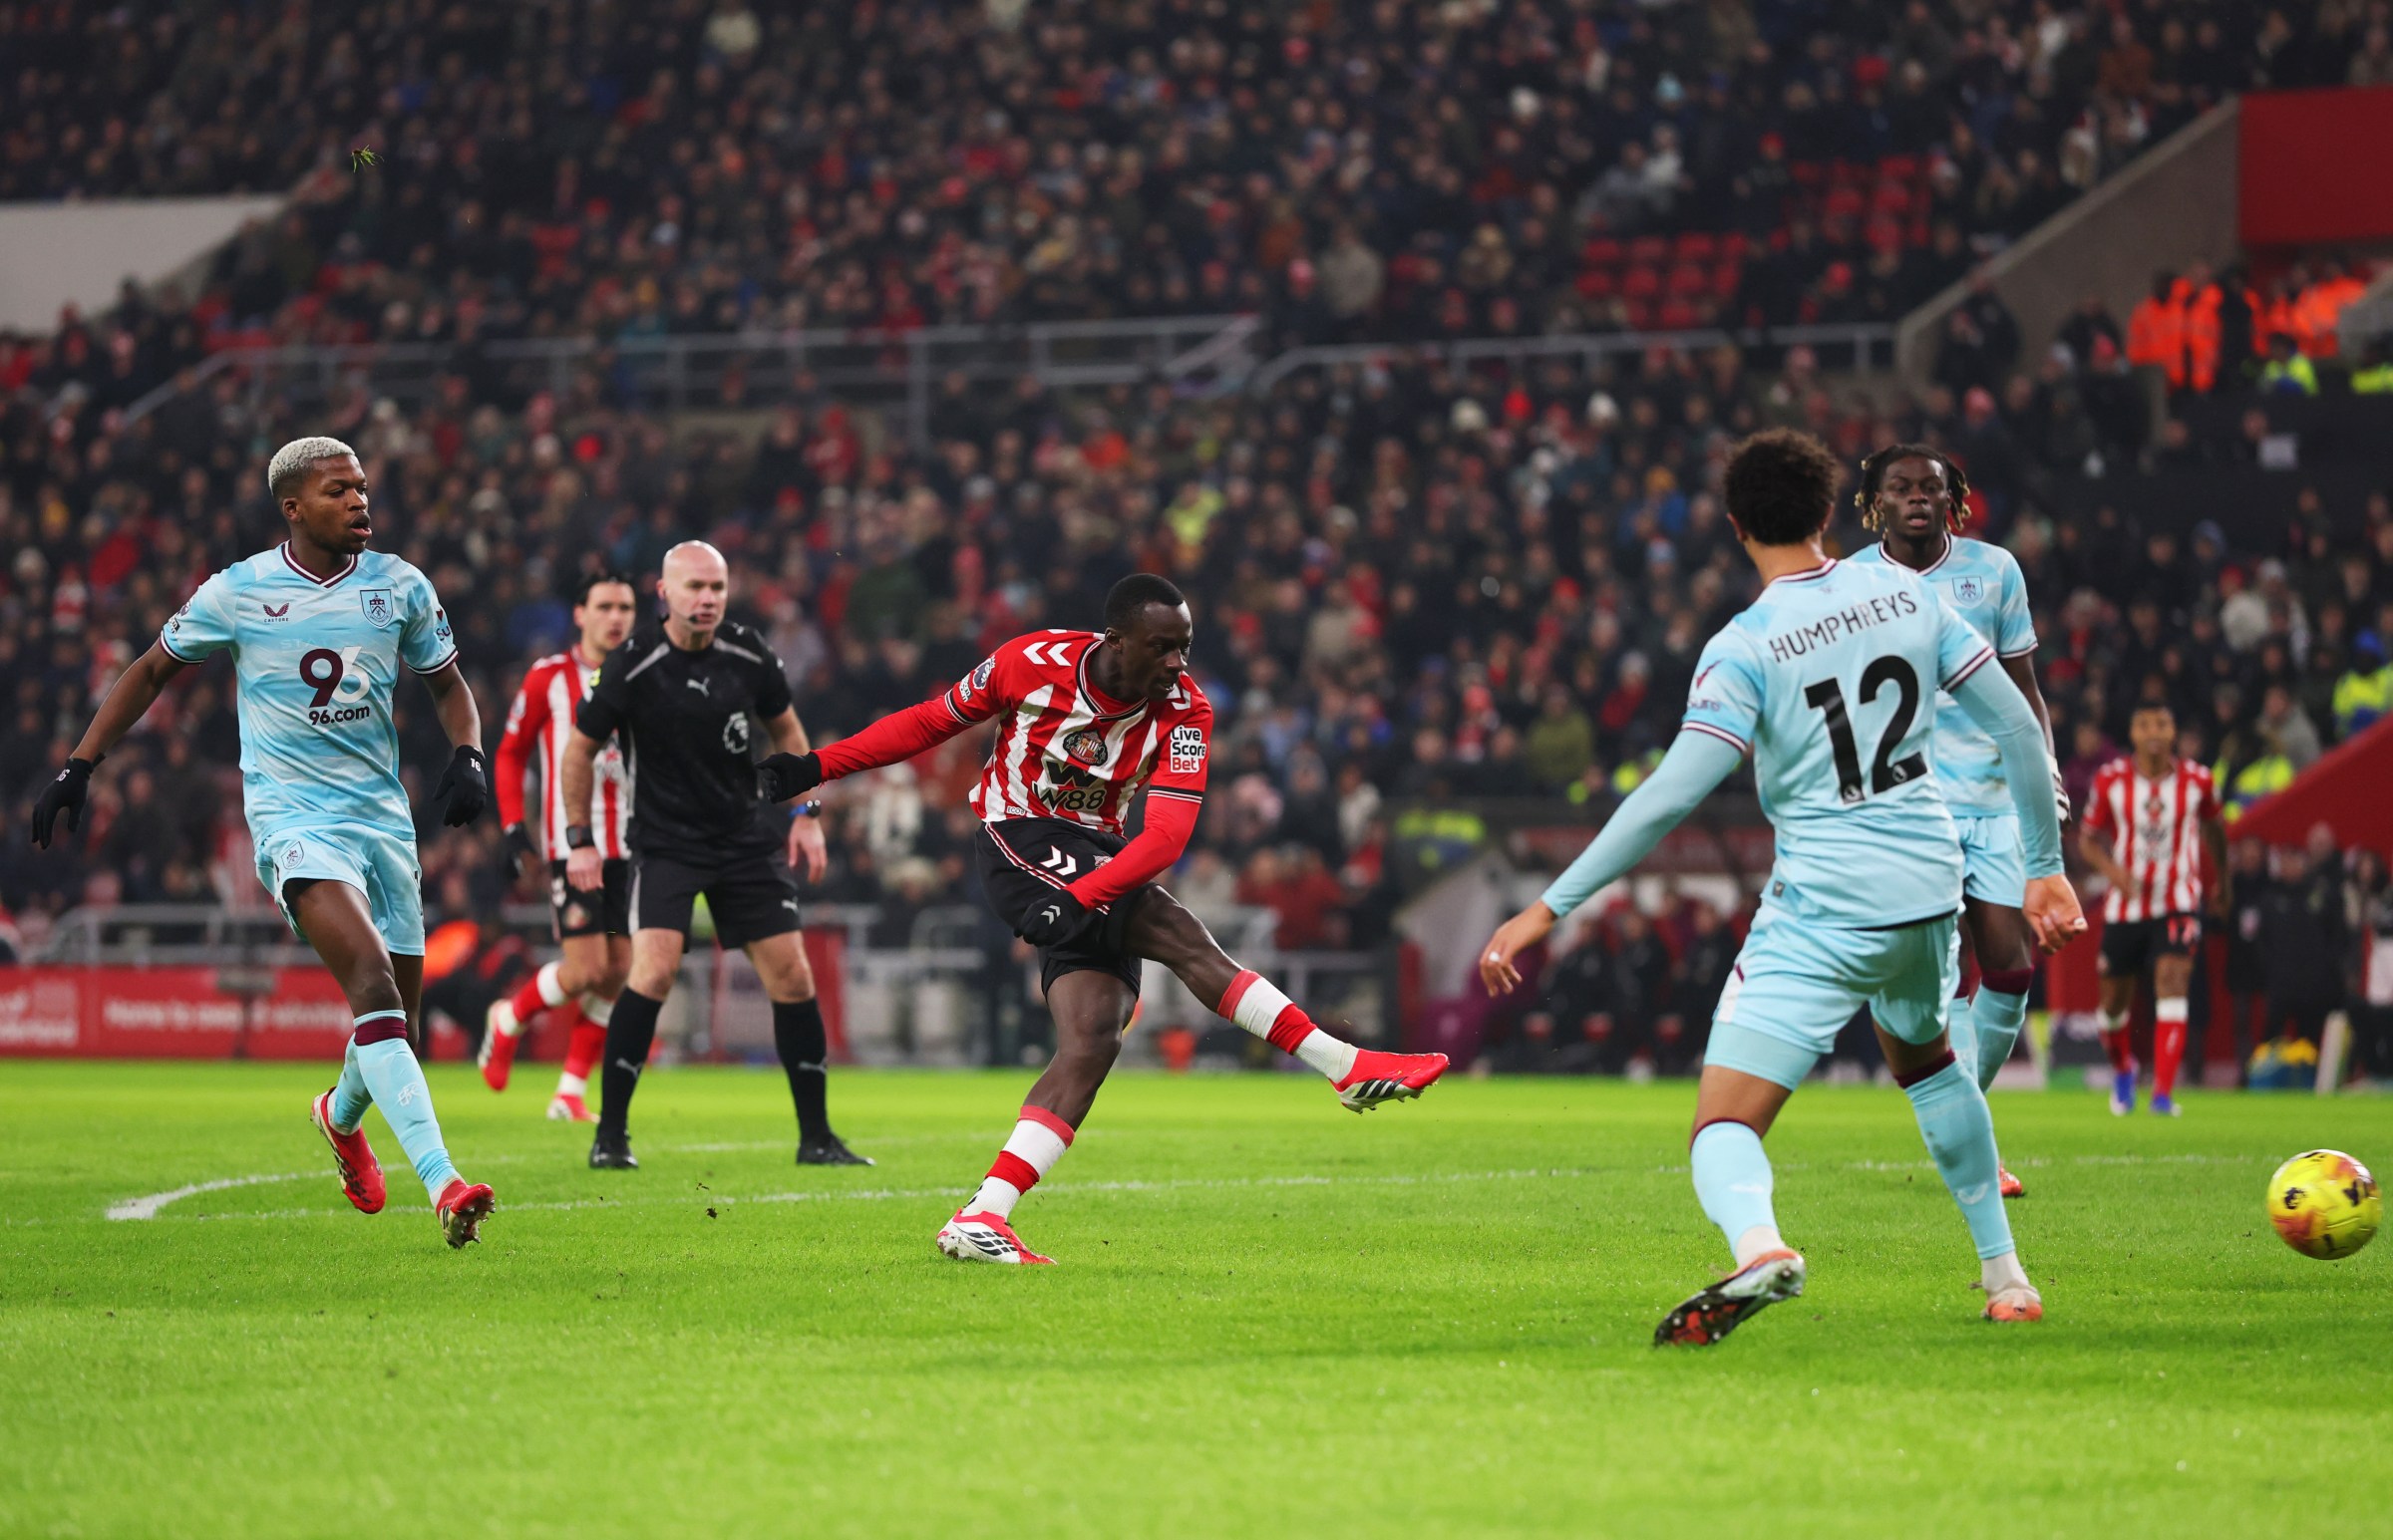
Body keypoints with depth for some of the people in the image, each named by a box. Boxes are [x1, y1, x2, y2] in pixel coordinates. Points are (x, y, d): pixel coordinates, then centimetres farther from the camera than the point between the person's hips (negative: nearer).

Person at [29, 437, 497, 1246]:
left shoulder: (400, 587, 5)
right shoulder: (238, 593, -3)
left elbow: (446, 683, 19)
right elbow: (153, 670, 11)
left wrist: (468, 755, -2)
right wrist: (78, 767, 9)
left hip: (382, 815, 5)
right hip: (293, 817, -5)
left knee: (397, 1020, 9)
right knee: (374, 985, -25)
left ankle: (343, 1113, 45)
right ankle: (442, 1183, -35)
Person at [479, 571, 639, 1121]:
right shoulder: (548, 678, -2)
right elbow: (510, 754, 6)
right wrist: (514, 828, -3)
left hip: (627, 845, 4)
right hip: (569, 843, -4)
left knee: (618, 972, 0)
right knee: (587, 967, -13)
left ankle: (571, 1092, 10)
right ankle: (508, 1018, 15)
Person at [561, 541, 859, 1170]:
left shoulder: (748, 654, -4)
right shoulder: (631, 665, -14)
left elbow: (786, 729, 14)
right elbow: (580, 747, -1)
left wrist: (806, 814, 7)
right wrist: (581, 840, -2)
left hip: (745, 839, 4)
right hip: (664, 842, -4)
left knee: (792, 977, -1)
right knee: (655, 970, -22)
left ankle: (815, 1137, 12)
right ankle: (611, 1135, -10)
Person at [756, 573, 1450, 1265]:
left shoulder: (1184, 710, -10)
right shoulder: (1033, 663, -13)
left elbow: (1168, 834, -19)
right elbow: (931, 721, 2)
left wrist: (1079, 896, -33)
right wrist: (814, 768, 0)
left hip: (1097, 861, 4)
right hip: (1021, 844, -4)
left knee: (1093, 1041, -12)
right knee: (1184, 938, -22)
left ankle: (981, 1219, -15)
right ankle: (1346, 1067, -22)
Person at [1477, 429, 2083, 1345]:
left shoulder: (1745, 648, -11)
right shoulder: (1904, 592, 4)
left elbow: (1671, 797, -19)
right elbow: (2017, 726, 5)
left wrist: (1551, 907, -15)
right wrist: (2045, 867, 15)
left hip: (1820, 907, -5)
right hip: (1929, 890, 6)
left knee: (1724, 1127, -11)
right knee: (1926, 1059, 35)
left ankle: (1758, 1245, -45)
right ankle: (2006, 1276, 37)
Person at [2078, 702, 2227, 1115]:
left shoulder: (2196, 781, -5)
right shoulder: (2111, 781, -6)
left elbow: (2213, 828, 15)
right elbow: (2088, 837, 2)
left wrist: (2222, 882, 26)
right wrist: (2112, 871, -19)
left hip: (2178, 904, -1)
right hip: (2125, 906, 1)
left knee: (2172, 983, -22)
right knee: (2115, 1002, 10)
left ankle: (2163, 1093, -23)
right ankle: (2123, 1069, 43)